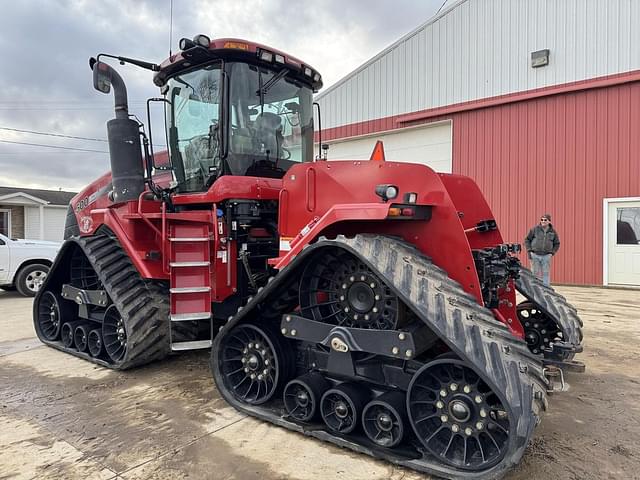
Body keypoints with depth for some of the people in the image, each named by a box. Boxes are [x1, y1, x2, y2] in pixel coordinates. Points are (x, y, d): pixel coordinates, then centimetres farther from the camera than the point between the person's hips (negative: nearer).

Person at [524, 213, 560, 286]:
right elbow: (527, 240, 5)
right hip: (535, 255, -1)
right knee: (535, 273, 4)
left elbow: (557, 244, 15)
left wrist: (552, 252, 3)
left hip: (546, 256, 1)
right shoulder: (535, 229, -1)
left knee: (545, 274, 3)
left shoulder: (553, 232, 5)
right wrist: (529, 251, -3)